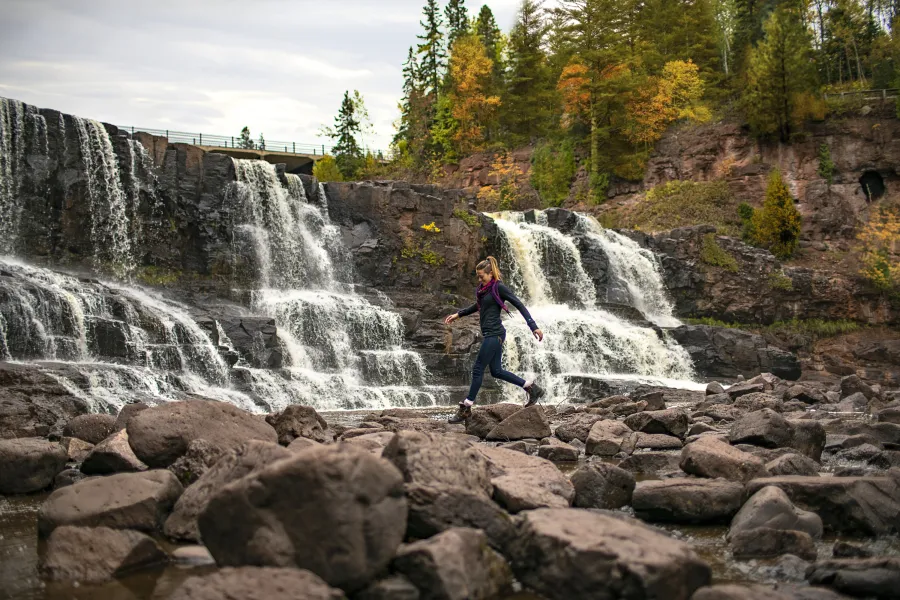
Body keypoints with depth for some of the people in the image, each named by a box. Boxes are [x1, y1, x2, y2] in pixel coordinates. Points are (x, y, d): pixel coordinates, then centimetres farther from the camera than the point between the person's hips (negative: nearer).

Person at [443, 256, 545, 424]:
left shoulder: (498, 287, -12)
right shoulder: (483, 289, 13)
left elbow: (519, 305, -14)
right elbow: (478, 306, 31)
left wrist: (533, 326, -19)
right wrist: (458, 314, 29)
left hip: (494, 334, -9)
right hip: (490, 334, 9)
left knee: (478, 369, -4)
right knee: (496, 371, 11)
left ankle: (466, 409, 3)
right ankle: (532, 388, 18)